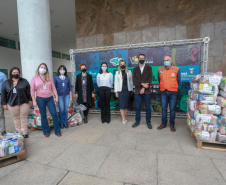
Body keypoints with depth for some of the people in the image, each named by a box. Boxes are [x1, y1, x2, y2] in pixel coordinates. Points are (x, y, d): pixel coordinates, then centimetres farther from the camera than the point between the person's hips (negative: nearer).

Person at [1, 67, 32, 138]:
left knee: (23, 117, 5)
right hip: (12, 104, 1)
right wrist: (4, 104, 3)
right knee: (16, 118, 10)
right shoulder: (6, 83, 5)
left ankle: (24, 132, 15)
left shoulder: (24, 81, 3)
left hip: (24, 103, -1)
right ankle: (19, 132, 23)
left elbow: (28, 91, 3)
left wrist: (30, 100, 0)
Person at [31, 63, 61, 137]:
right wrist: (34, 100, -6)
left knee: (54, 114, -2)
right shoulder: (34, 78, 1)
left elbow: (53, 88, 7)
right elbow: (32, 90, 0)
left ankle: (57, 131, 11)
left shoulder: (49, 78, 7)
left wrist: (56, 97, 1)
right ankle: (46, 132, 22)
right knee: (43, 115, 7)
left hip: (50, 98, 2)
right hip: (40, 99, -1)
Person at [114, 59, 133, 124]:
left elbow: (131, 81, 8)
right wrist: (116, 91, -1)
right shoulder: (117, 73, 5)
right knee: (121, 104, -2)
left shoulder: (129, 72, 7)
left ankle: (123, 117, 18)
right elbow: (116, 82, 3)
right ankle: (123, 119, 5)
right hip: (120, 90, -1)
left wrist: (131, 89, 5)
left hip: (127, 90, 1)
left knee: (126, 104, 5)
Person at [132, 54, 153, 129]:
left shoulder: (149, 68, 8)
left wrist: (143, 88, -12)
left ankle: (148, 122, 18)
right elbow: (134, 79, -2)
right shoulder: (135, 69, 11)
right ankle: (137, 121, 21)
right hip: (137, 91, 1)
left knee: (148, 108, 4)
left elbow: (150, 79, -3)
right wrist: (142, 84, -15)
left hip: (147, 91, -1)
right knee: (137, 107, 7)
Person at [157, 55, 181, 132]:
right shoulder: (160, 70, 6)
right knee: (163, 108, 8)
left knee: (172, 109, 4)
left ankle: (172, 125, 17)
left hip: (173, 92, -2)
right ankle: (163, 123, 20)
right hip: (163, 92, 2)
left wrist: (173, 88, 11)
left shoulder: (176, 69, 1)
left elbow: (178, 81, 9)